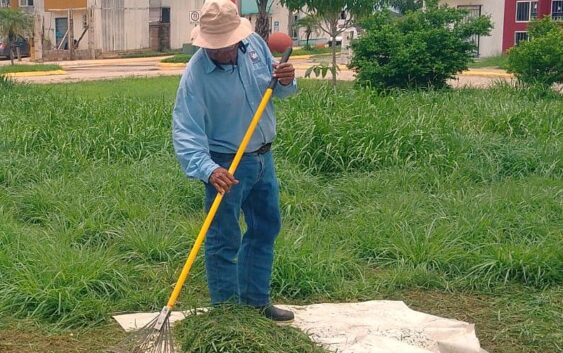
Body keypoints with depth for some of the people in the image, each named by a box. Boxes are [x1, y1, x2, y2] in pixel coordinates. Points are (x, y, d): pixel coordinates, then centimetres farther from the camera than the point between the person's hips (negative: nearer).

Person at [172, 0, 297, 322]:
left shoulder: (255, 44, -6)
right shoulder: (196, 75, -24)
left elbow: (276, 88, 9)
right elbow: (186, 133, -28)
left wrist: (286, 82, -16)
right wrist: (208, 170, -43)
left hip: (263, 156, 7)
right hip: (226, 165, -7)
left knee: (267, 228, 18)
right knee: (225, 241, 0)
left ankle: (256, 299, 34)